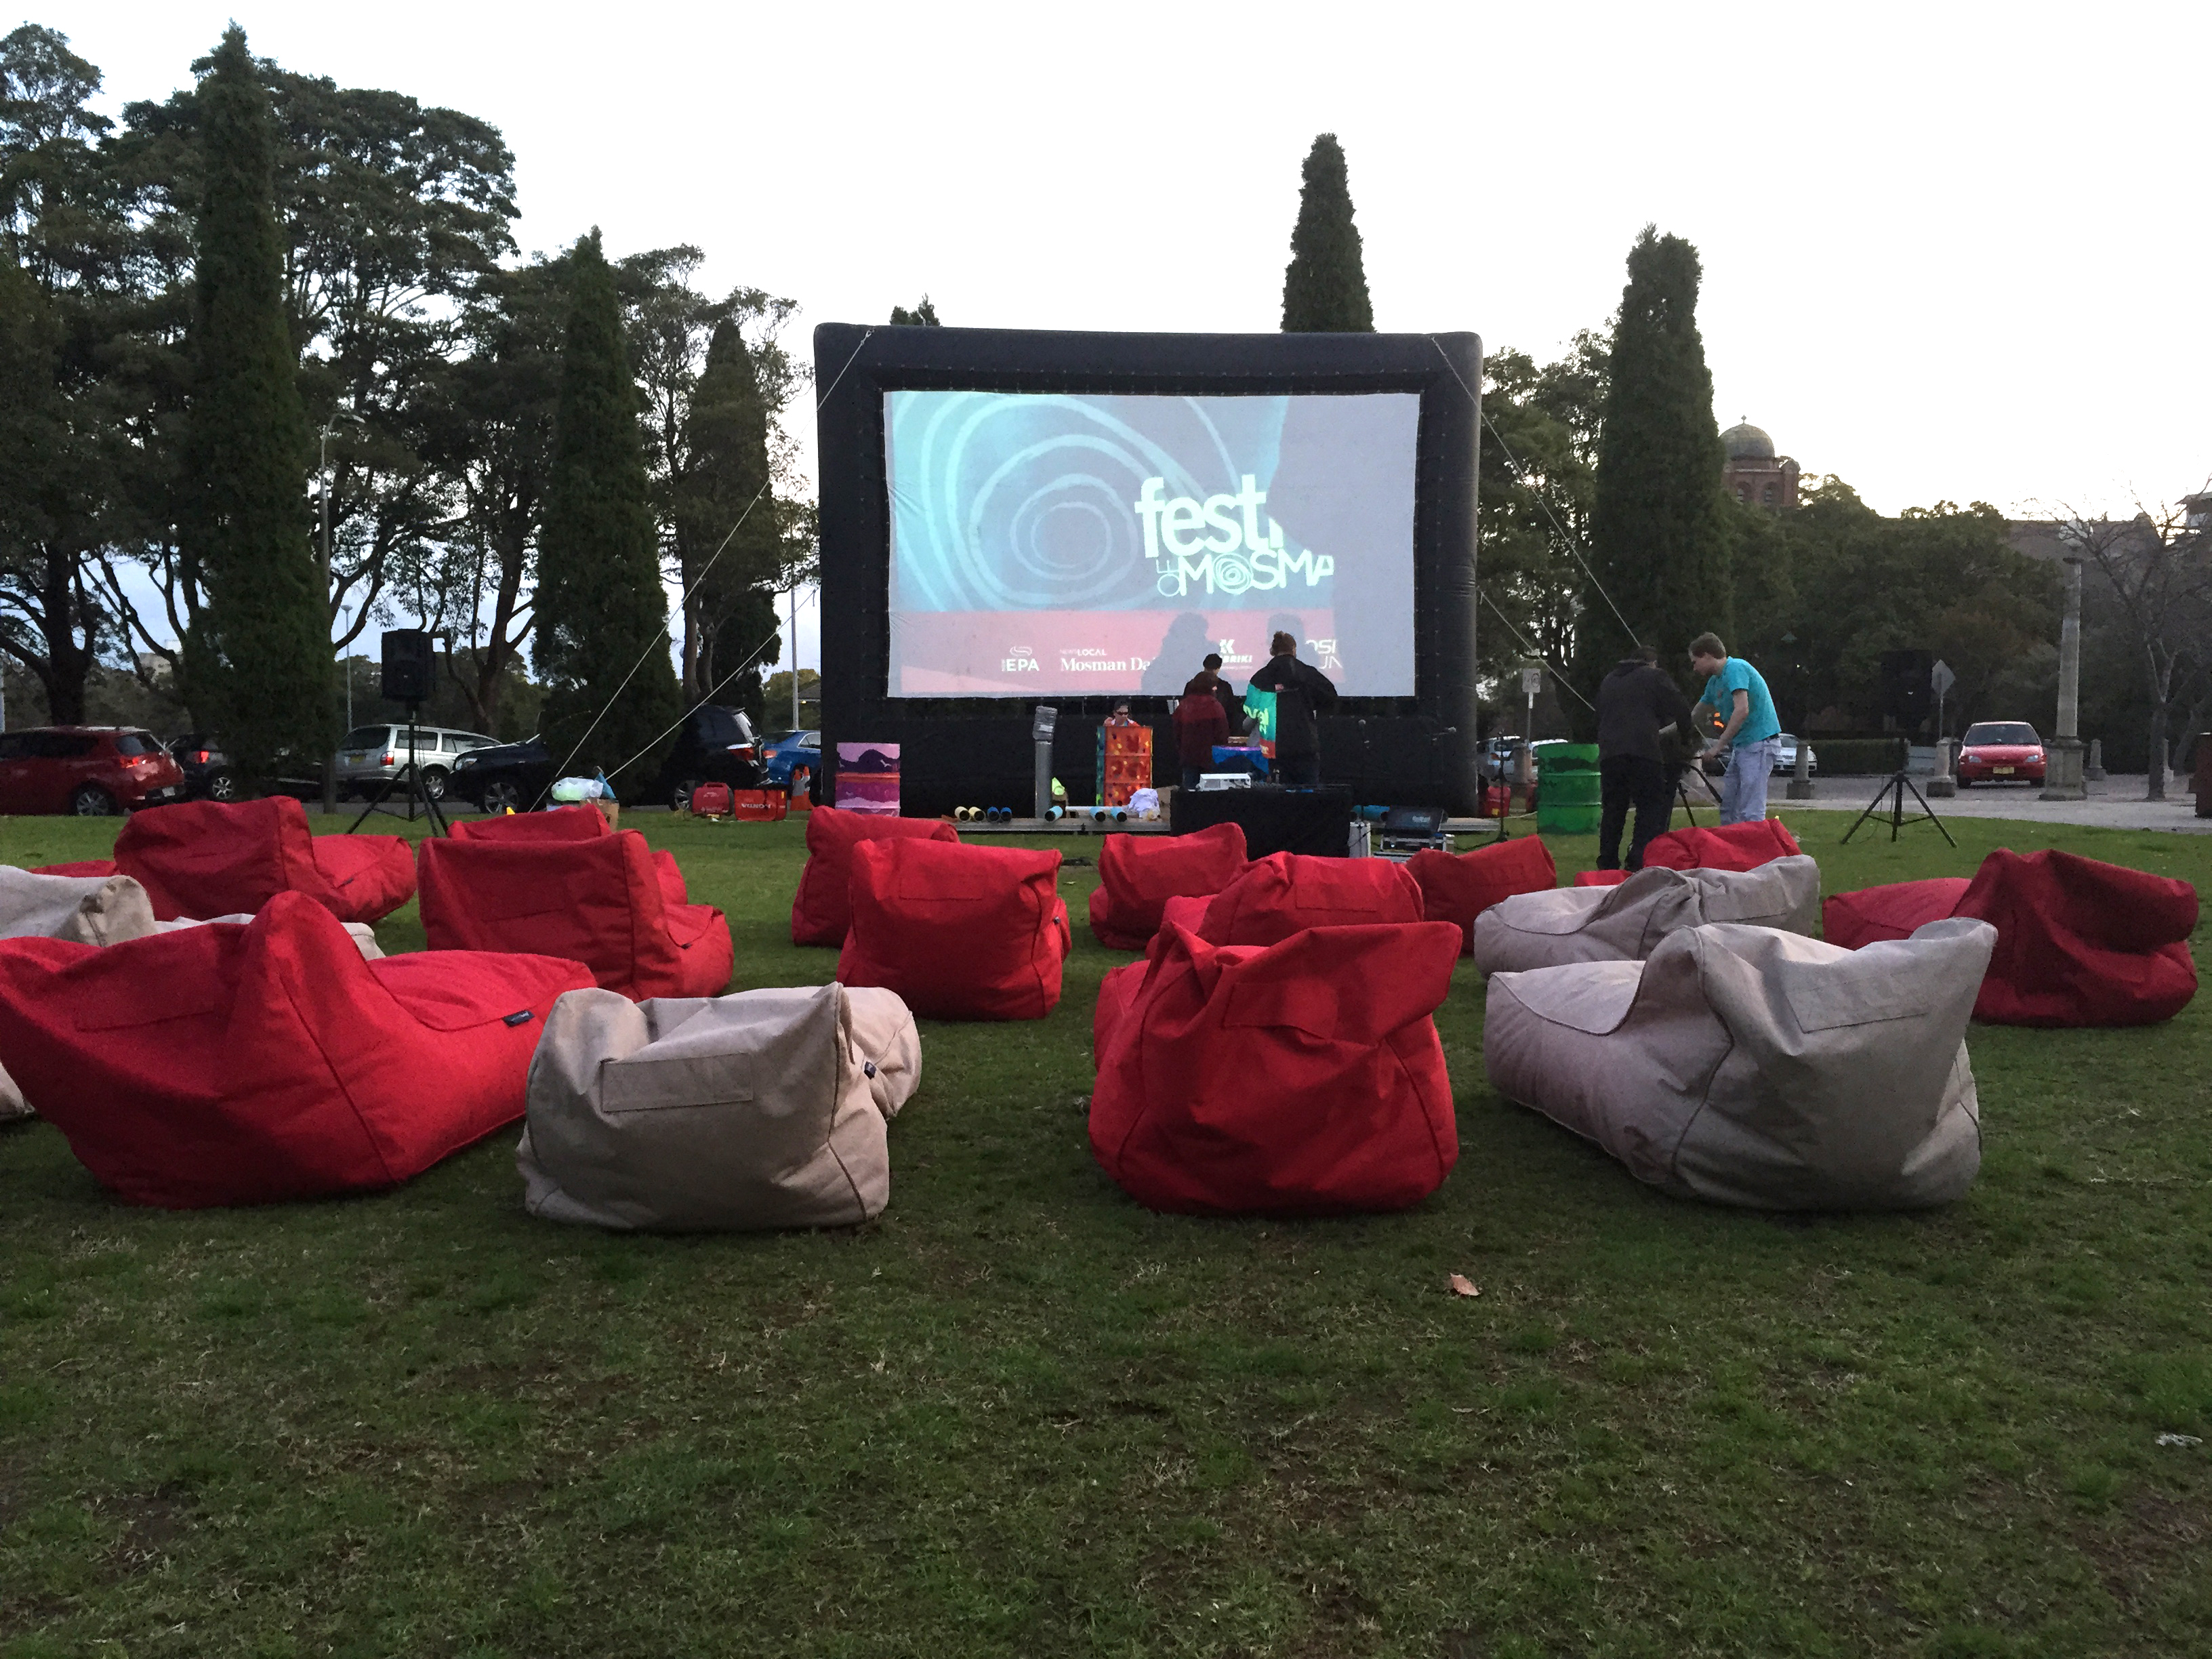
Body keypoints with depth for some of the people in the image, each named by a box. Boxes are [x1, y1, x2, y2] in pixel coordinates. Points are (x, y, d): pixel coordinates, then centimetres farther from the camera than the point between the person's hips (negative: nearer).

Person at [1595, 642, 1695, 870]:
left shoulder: (1608, 681, 25)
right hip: (1643, 751, -5)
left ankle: (1607, 864, 9)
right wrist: (1684, 729, 27)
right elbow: (1680, 708, 5)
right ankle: (1639, 861, -12)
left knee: (1613, 809, 11)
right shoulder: (1653, 676, 8)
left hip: (1608, 752, 5)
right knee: (1651, 807, -1)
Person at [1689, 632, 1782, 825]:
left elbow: (1742, 711, -23)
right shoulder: (1715, 681, 17)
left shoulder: (1735, 669, -13)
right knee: (1727, 806, 11)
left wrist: (1718, 745, -18)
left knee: (1750, 812, -14)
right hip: (1741, 745, 10)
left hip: (1759, 743, -10)